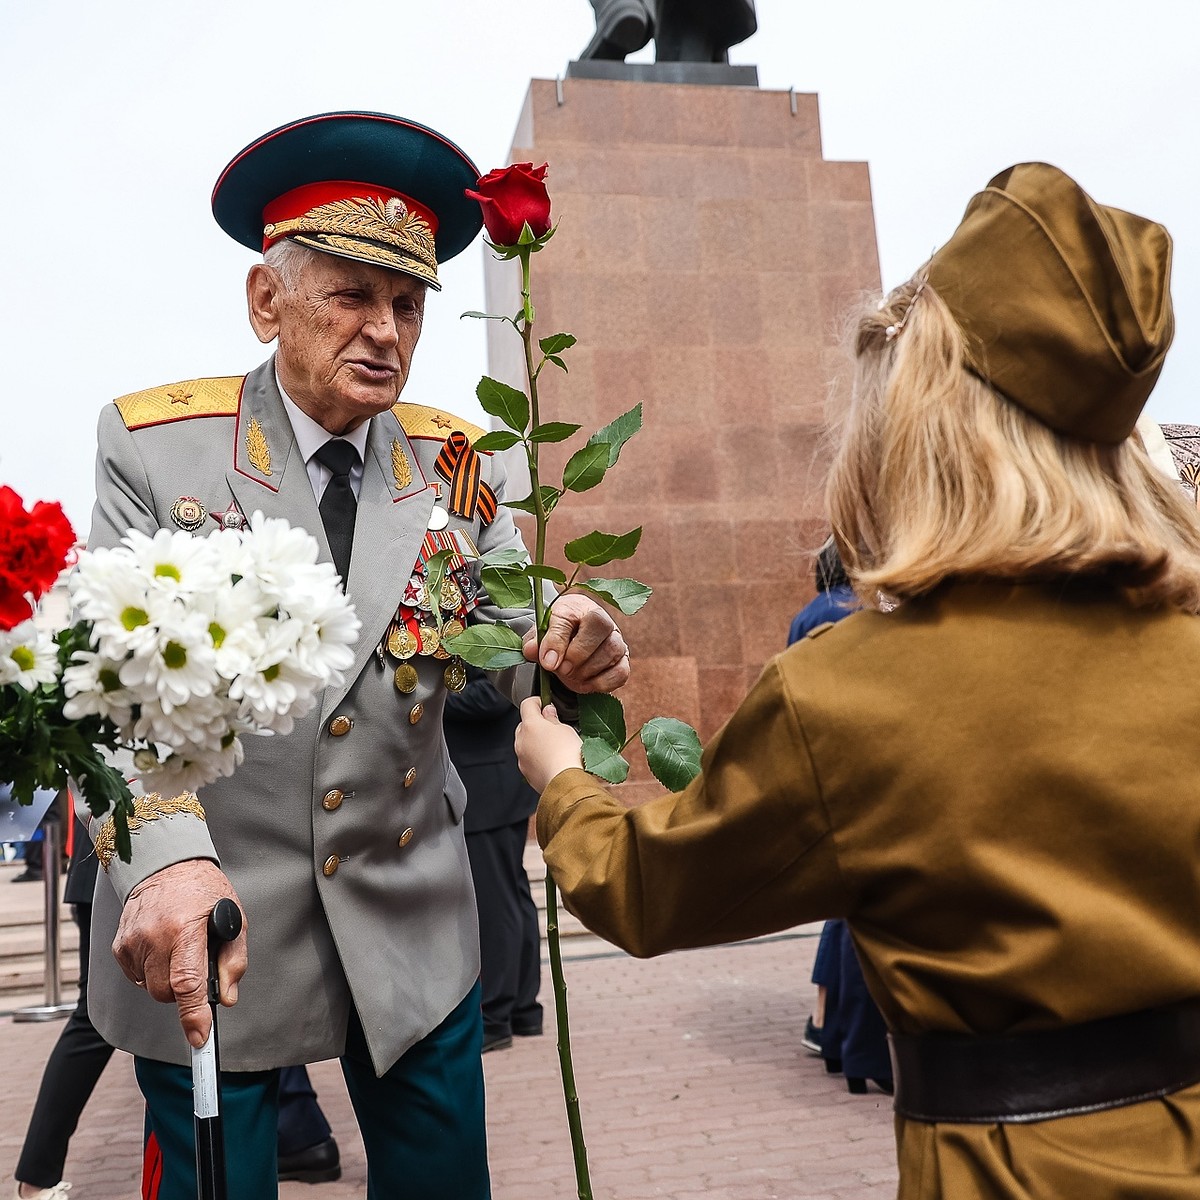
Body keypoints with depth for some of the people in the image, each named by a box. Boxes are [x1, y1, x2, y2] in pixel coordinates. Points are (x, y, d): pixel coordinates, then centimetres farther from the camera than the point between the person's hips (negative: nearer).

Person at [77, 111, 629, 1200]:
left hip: (415, 930, 3)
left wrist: (567, 650, -25)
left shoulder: (455, 464, 1)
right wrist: (165, 859, -30)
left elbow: (505, 644, 0)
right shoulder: (157, 443, -7)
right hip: (210, 940, -2)